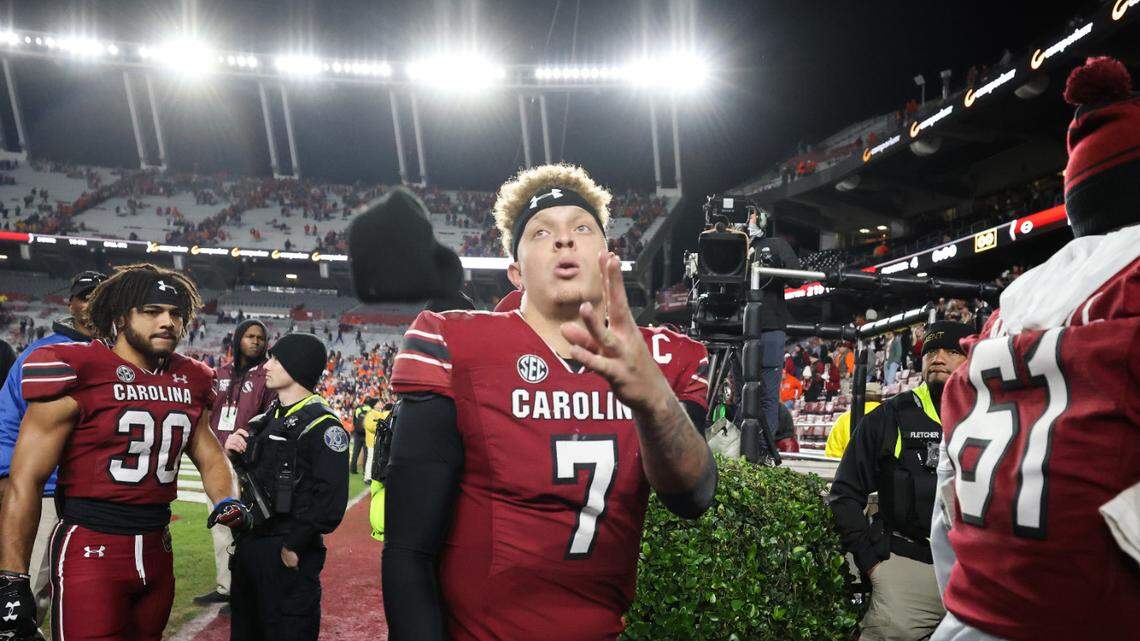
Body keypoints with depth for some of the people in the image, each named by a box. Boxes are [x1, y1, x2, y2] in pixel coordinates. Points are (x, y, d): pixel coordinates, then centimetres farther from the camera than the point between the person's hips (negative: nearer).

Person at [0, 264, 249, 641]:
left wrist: (225, 502, -4)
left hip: (157, 549, 6)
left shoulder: (190, 381, 6)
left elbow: (209, 457, 16)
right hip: (90, 548, -6)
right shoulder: (77, 373, -12)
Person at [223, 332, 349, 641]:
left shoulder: (322, 425, -15)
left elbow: (330, 499, -21)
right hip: (249, 543, 8)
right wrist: (236, 452, 0)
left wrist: (294, 547, -19)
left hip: (289, 556, -8)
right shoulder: (269, 417, 12)